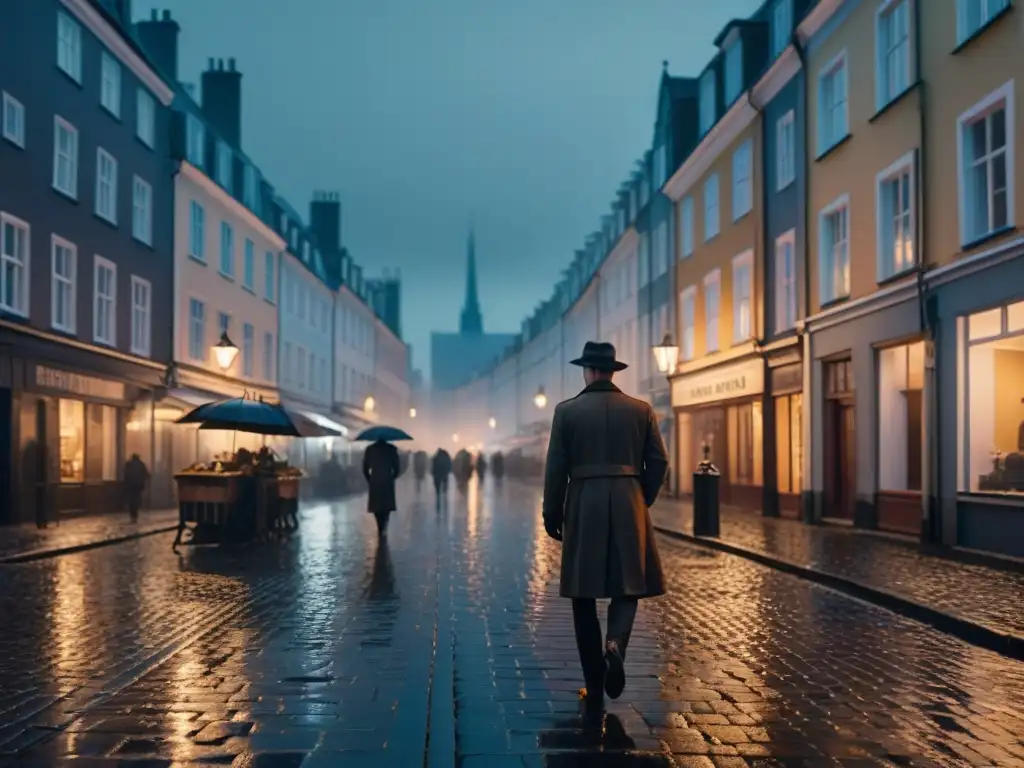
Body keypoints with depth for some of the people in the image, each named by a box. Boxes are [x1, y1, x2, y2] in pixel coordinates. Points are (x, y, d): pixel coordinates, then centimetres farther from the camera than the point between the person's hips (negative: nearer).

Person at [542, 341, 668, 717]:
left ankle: (594, 688, 9)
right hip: (629, 505, 1)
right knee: (627, 586, 12)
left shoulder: (566, 411, -1)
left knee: (585, 594, 8)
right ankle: (615, 644, -19)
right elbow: (658, 462, 3)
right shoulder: (640, 410, 4)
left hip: (584, 506, -1)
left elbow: (556, 469, -2)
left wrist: (552, 516, 6)